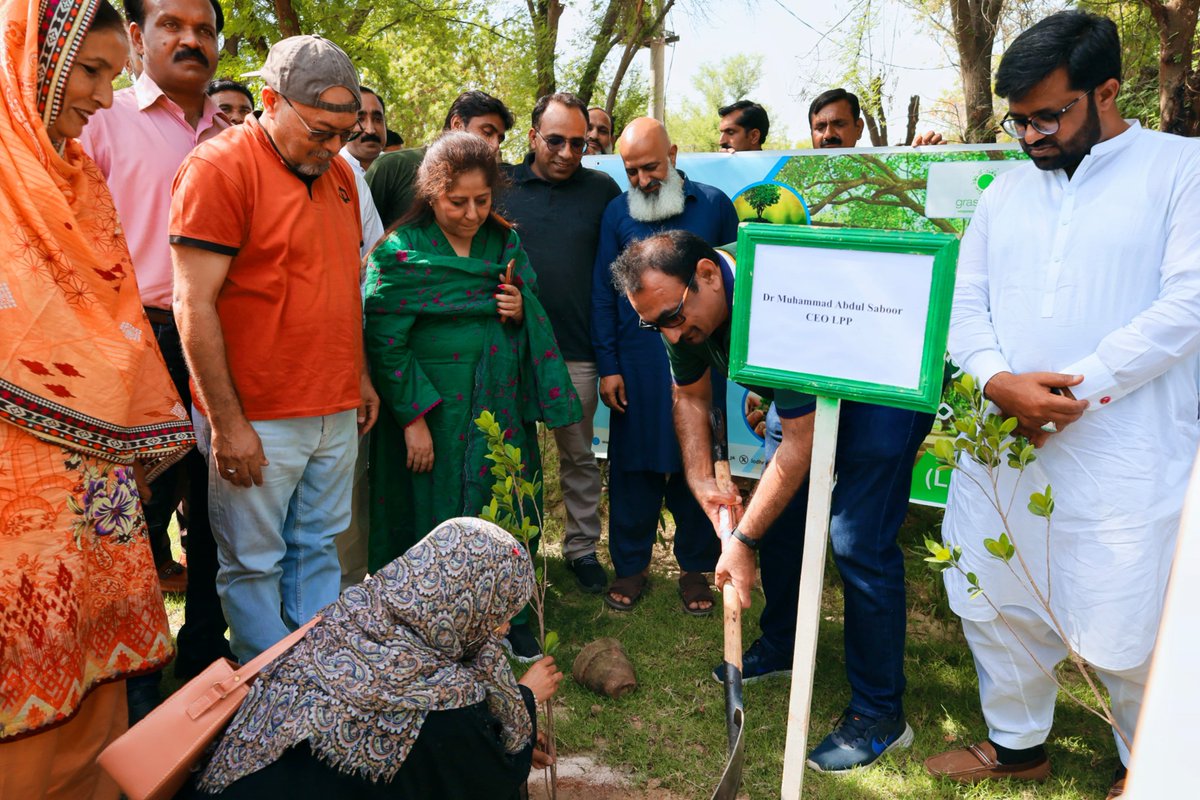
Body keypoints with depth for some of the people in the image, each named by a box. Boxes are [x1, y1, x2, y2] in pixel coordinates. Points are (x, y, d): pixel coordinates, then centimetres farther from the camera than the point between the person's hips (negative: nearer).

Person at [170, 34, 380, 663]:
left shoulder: (338, 171, 12)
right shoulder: (219, 167, -11)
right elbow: (194, 307, -14)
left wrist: (360, 377, 18)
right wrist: (227, 423, -15)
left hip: (336, 412, 7)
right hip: (257, 420, -6)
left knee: (318, 551, 16)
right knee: (255, 564, 7)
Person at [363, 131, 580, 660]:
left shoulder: (505, 243, 7)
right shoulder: (400, 253, -8)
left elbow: (534, 322, 16)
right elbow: (385, 345, -10)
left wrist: (521, 311, -7)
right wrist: (413, 419, -14)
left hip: (503, 408, 5)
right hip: (434, 412, -4)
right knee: (438, 517, 5)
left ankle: (508, 617, 28)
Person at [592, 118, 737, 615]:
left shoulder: (713, 205, 4)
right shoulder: (617, 214, 5)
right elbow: (603, 292, 4)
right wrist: (608, 367, -2)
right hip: (636, 362, 0)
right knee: (633, 464, 6)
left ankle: (694, 566, 24)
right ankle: (631, 565, 23)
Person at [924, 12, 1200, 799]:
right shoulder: (1007, 190, 13)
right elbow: (966, 300, 5)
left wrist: (1077, 388, -16)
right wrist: (998, 380, -13)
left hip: (1125, 456, -4)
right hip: (1002, 442, 5)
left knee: (1128, 628, 5)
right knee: (997, 603, 13)